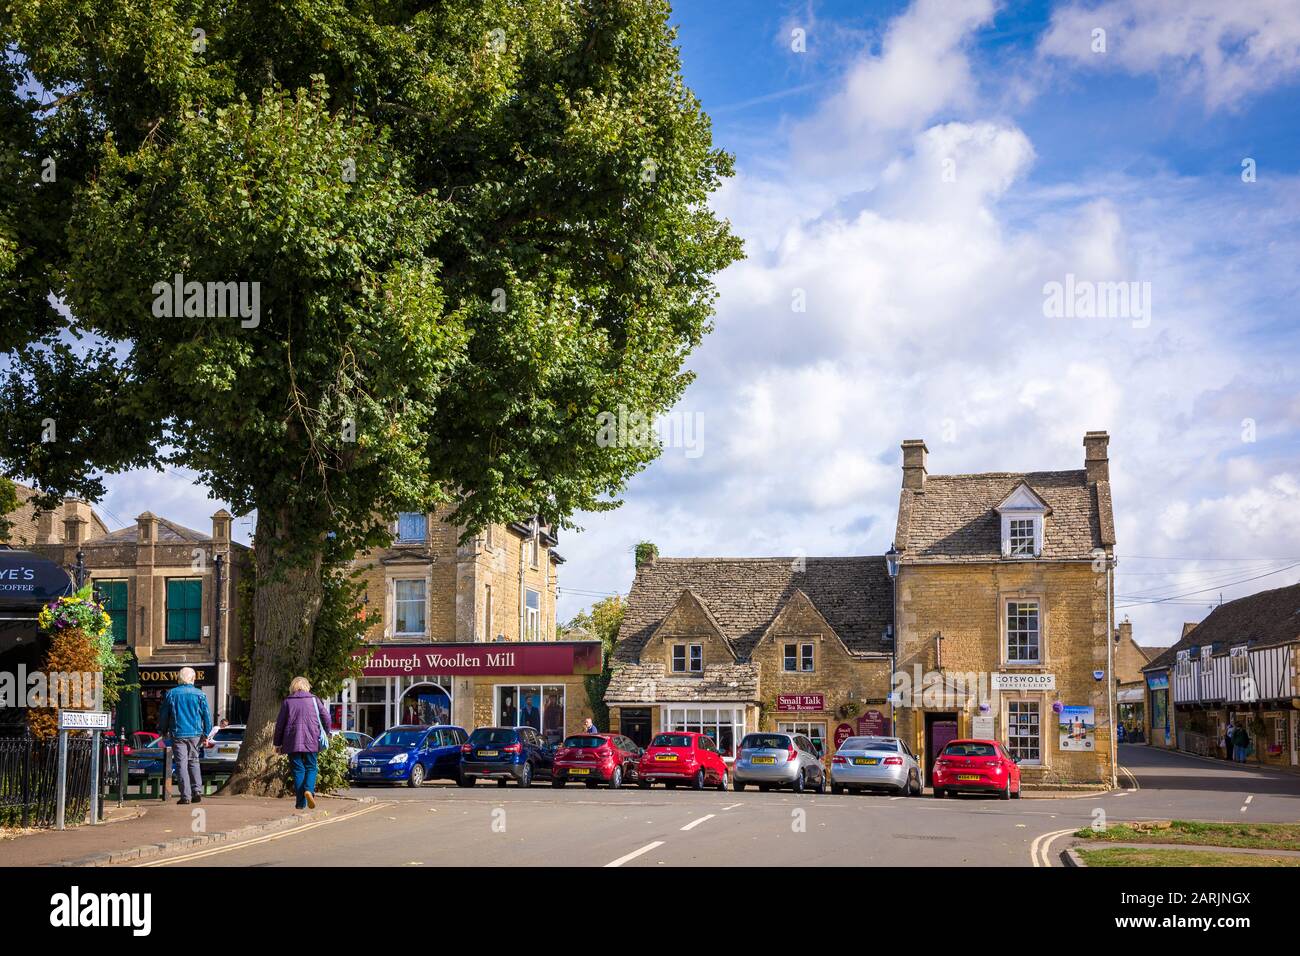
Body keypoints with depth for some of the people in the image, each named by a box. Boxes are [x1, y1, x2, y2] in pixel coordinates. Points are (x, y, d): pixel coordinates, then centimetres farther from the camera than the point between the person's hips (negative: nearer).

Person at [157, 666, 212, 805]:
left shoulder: (171, 694, 1)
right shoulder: (200, 694, 0)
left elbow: (163, 714, 8)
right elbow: (207, 715, -1)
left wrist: (163, 731, 21)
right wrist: (206, 734, 6)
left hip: (178, 734, -1)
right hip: (195, 734, 1)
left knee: (182, 764, 0)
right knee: (194, 762, 15)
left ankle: (185, 795, -4)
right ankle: (197, 791, 5)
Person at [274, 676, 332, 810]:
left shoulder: (287, 701, 6)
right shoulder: (314, 700, 6)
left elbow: (280, 723, 5)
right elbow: (326, 717, 1)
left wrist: (278, 743, 12)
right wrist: (326, 733, 18)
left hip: (292, 742, 0)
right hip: (311, 741, 0)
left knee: (298, 770, 4)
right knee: (311, 767, 10)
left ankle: (301, 803, 0)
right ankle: (309, 789, -19)